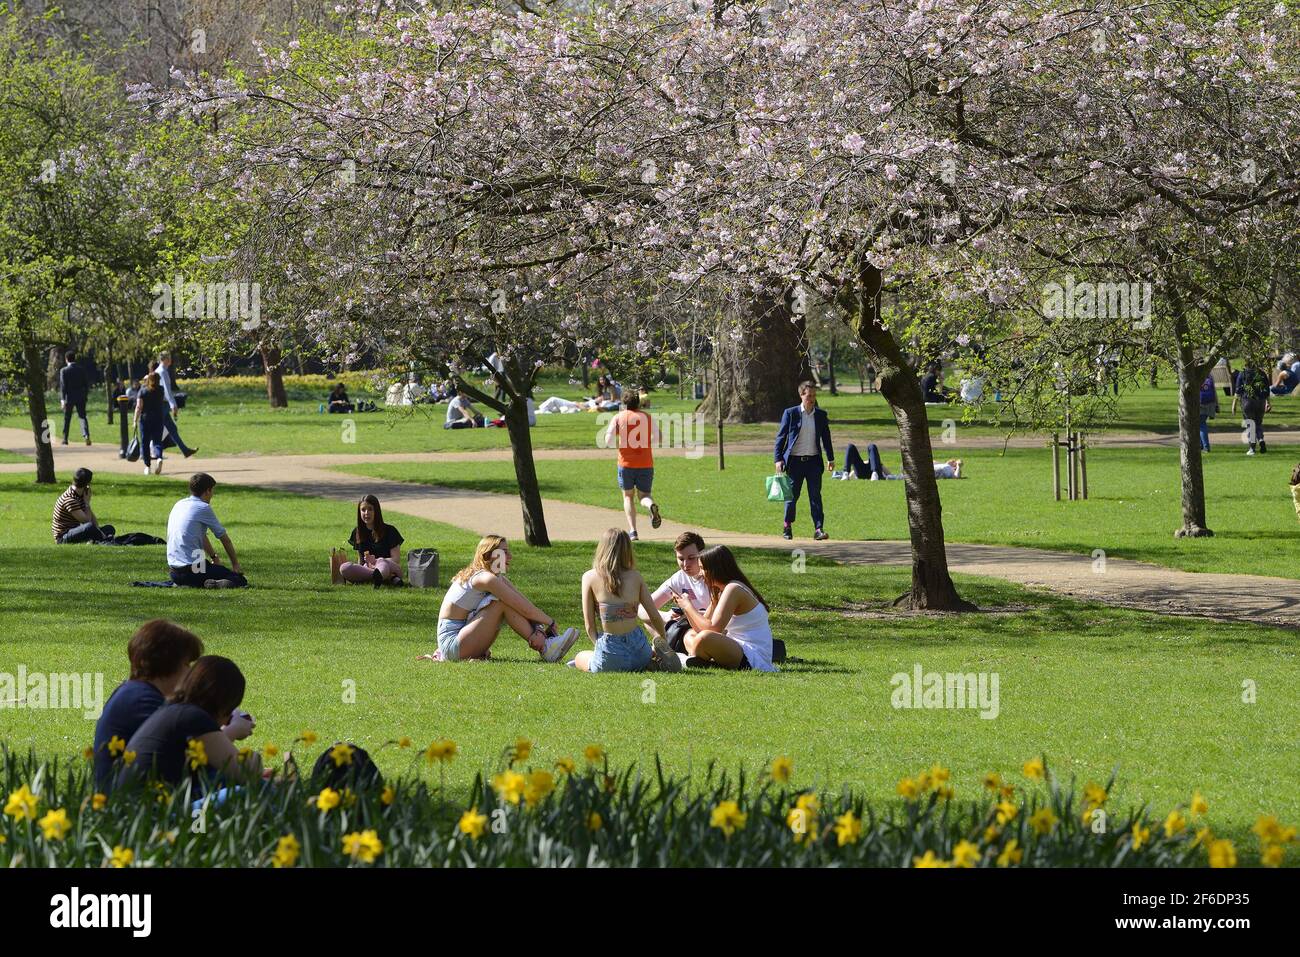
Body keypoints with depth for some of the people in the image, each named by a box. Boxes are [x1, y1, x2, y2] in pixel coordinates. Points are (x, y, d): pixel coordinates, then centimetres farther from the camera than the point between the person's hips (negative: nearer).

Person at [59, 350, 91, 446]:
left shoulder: (64, 371, -6)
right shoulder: (81, 370, 4)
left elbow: (63, 385, -11)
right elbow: (86, 384, 7)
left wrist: (62, 399, -13)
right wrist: (85, 396, 17)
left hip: (69, 398, -2)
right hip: (80, 397, 2)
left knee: (67, 418, 9)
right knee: (82, 416, 2)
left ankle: (65, 439, 15)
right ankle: (86, 435, -20)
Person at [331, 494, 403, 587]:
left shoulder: (389, 531, 2)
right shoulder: (357, 532, 16)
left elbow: (396, 559, -6)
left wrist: (374, 561, -20)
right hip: (366, 569, 4)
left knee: (382, 562, -38)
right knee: (344, 568, -26)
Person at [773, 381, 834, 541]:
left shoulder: (821, 414, 6)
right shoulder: (790, 413, -2)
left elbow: (826, 437, 15)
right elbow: (781, 437, -1)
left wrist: (830, 458, 13)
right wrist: (779, 459, -8)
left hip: (813, 461, 2)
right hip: (795, 460, -2)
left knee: (815, 496, -4)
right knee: (792, 495, 6)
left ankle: (818, 529, -5)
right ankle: (787, 526, 21)